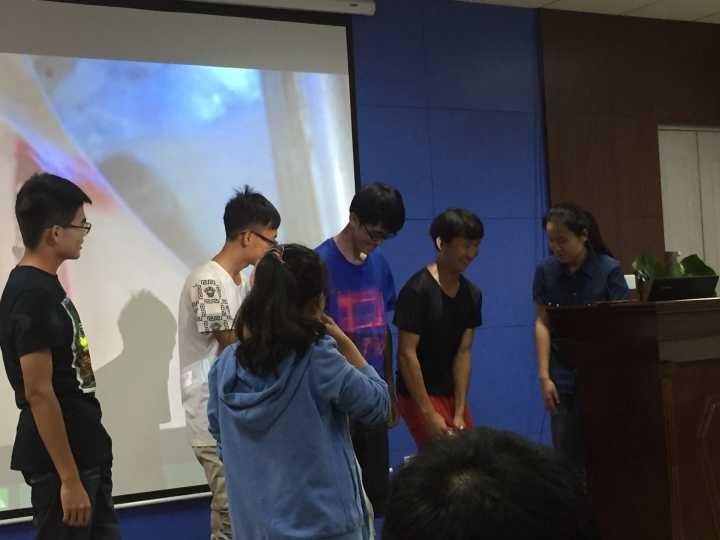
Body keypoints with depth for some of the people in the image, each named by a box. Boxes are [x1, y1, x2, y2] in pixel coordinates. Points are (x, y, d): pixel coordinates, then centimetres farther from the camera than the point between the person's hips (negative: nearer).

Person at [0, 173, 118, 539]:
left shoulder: (45, 284, 10)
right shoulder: (31, 295, -19)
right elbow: (38, 392, -22)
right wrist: (68, 478, -21)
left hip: (85, 450, 9)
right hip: (60, 460, -9)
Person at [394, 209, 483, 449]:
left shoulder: (472, 294, 3)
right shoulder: (417, 290, -17)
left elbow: (464, 352, -1)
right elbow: (407, 354, -19)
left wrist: (460, 412, -7)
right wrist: (428, 413, -21)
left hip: (452, 393, 7)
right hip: (419, 394, -7)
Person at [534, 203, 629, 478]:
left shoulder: (609, 270, -6)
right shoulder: (546, 271, 1)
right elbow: (542, 323, 3)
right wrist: (544, 376, -2)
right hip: (564, 376, 2)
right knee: (568, 459, 0)